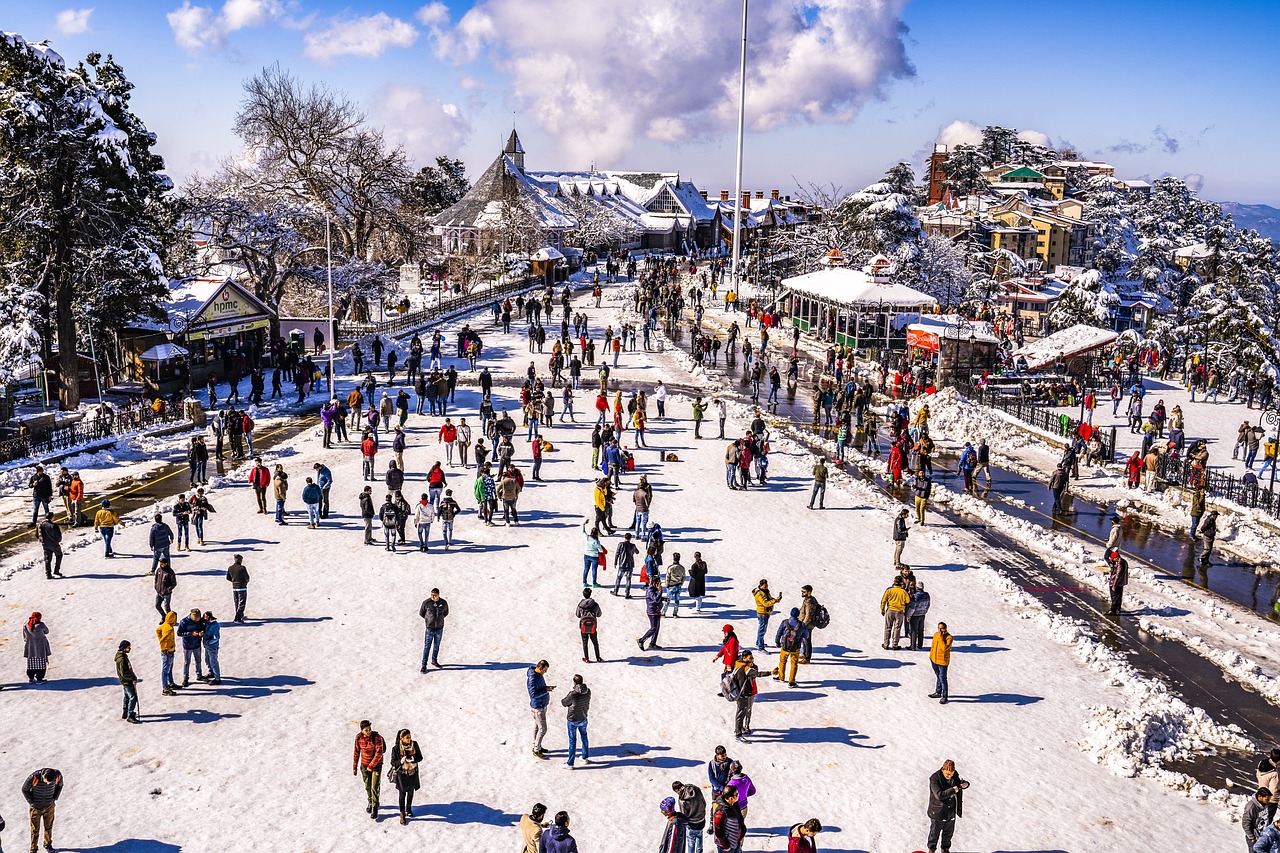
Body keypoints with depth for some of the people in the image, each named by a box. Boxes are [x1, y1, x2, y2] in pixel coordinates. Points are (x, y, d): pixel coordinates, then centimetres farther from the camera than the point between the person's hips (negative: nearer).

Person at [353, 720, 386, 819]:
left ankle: (375, 808, 7)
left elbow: (379, 753, -21)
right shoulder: (358, 738, -9)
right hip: (364, 765, 4)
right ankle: (370, 802, 41)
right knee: (367, 786, 17)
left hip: (376, 765, -4)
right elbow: (356, 753, 2)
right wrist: (354, 767, 6)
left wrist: (371, 766, -18)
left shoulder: (377, 737, -21)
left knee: (375, 787, -5)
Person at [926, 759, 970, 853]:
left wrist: (965, 784, -11)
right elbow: (939, 795, -32)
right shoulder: (934, 779, -25)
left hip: (951, 811, 5)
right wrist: (952, 790, -35)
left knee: (948, 832, 21)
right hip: (938, 811, -5)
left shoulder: (955, 775, -7)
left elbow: (960, 783, 12)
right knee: (935, 832, 15)